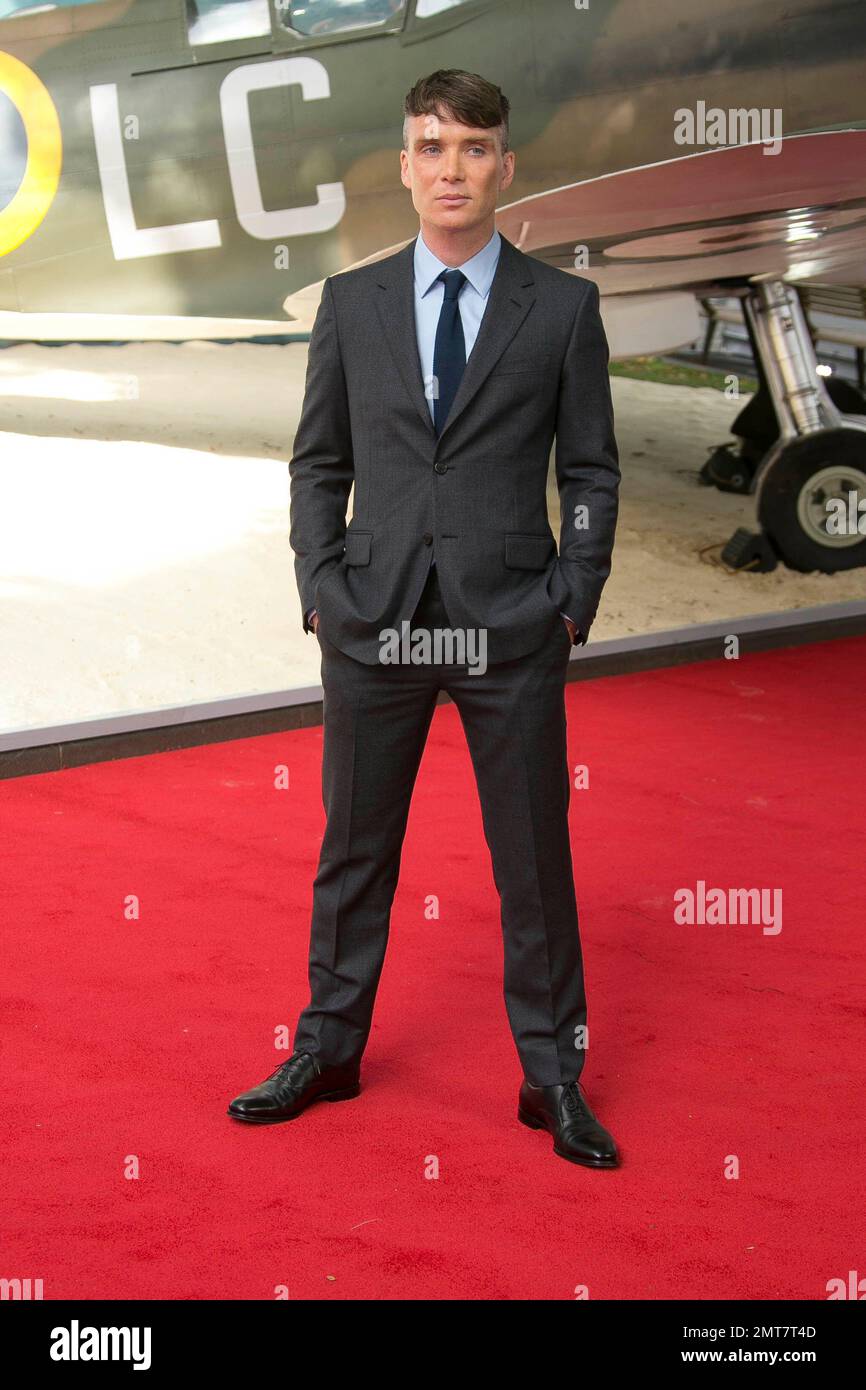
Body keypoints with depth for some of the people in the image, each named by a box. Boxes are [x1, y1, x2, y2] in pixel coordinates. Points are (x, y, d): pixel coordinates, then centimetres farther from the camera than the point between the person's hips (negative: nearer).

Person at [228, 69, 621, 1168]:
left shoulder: (563, 308, 2)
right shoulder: (350, 303, 6)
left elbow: (591, 472, 4)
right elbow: (319, 462, 10)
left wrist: (573, 604, -4)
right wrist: (321, 590, 0)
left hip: (512, 629, -1)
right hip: (373, 623, 2)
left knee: (534, 859, 5)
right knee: (353, 849, 11)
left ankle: (553, 1077, 17)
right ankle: (328, 1050, 26)